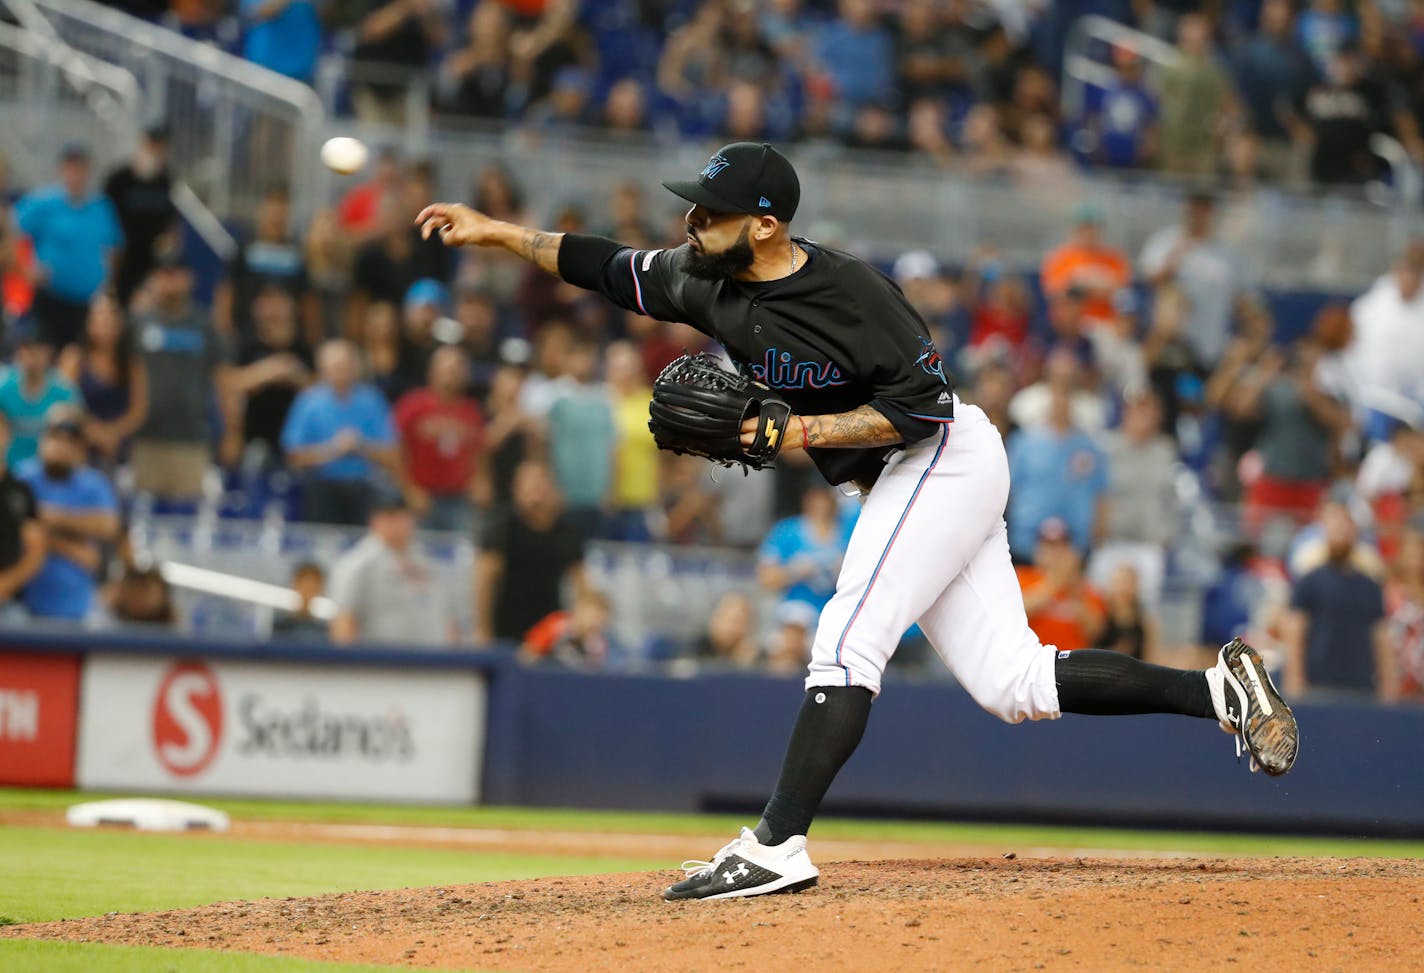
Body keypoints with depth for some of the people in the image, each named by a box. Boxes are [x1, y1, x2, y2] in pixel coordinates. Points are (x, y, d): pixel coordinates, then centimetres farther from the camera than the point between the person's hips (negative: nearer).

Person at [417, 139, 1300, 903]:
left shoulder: (848, 292, -23)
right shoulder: (708, 281, 1)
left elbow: (922, 404, -23)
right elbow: (610, 268, 14)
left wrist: (803, 433, -26)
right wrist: (496, 232, 8)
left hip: (948, 458, -9)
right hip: (902, 487, 9)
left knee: (847, 643, -18)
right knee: (1015, 687, 4)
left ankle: (777, 848, -22)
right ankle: (1218, 690, 8)